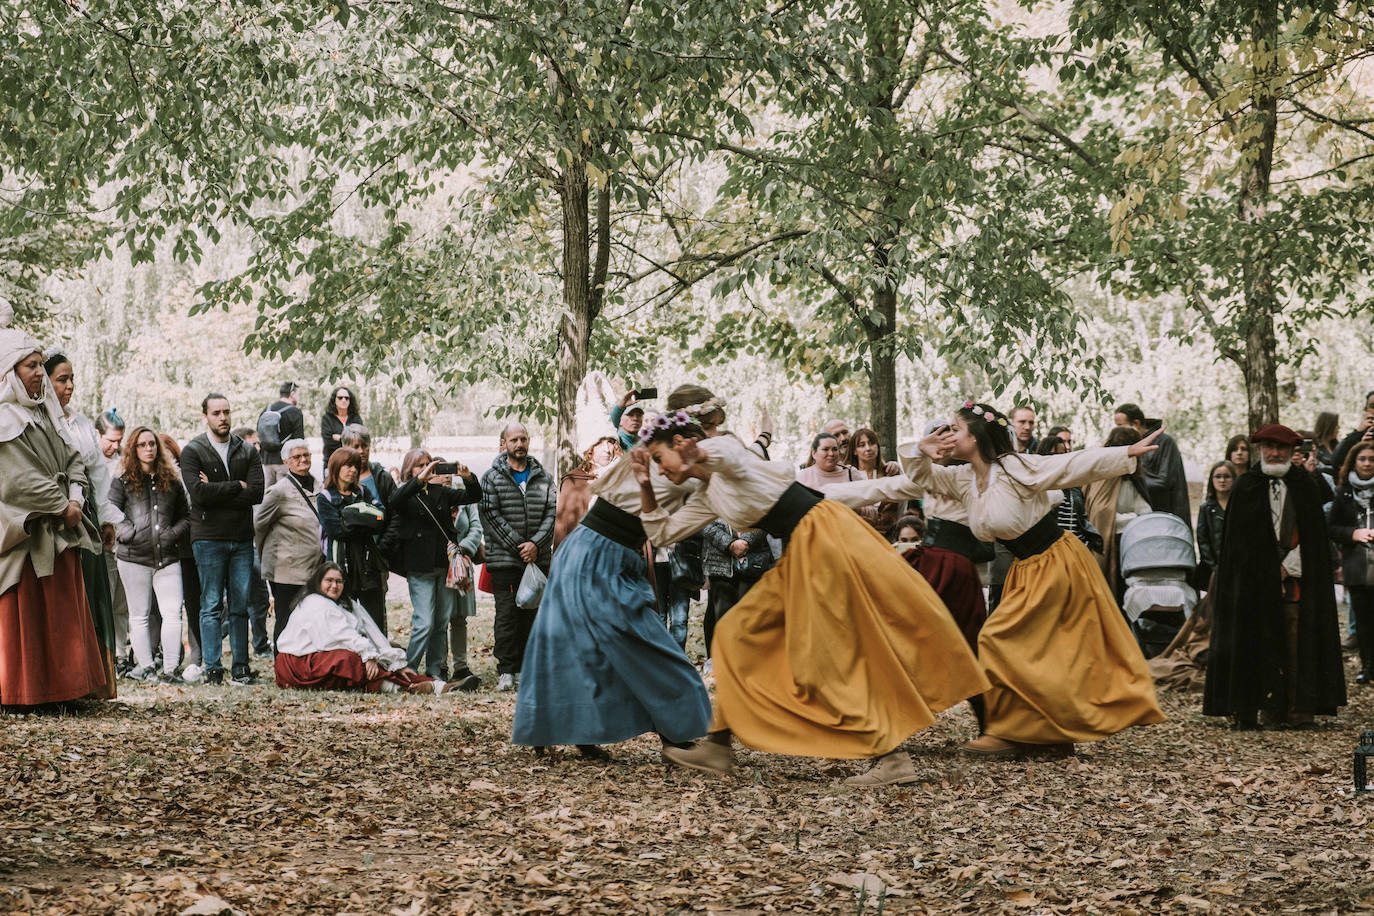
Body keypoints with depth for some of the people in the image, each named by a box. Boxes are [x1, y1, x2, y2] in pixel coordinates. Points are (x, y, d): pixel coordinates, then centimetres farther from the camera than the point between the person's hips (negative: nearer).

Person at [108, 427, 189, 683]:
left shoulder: (171, 481, 14)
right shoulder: (123, 482, 6)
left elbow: (186, 516, 19)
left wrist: (174, 532, 2)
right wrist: (128, 533, -13)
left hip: (168, 557, 2)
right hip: (134, 557, -2)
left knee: (173, 614, -6)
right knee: (139, 615, 2)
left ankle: (170, 669, -4)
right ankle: (146, 666, 9)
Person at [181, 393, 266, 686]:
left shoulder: (247, 451, 11)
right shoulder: (192, 451, 1)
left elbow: (257, 493, -4)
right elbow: (198, 491, -15)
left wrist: (216, 492, -10)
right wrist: (236, 487, -9)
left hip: (242, 539, 3)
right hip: (208, 538, -3)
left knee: (240, 605, 5)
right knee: (211, 605, -2)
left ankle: (241, 667, 9)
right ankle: (213, 669, 1)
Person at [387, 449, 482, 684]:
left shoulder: (440, 492, 13)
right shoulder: (405, 495, -1)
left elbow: (473, 497, 10)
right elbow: (395, 502, -25)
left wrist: (469, 478, -12)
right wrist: (420, 479, -37)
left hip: (444, 565, 5)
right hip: (420, 568, -5)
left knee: (442, 622, 7)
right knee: (424, 623, -11)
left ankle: (434, 672, 14)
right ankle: (408, 671, 1)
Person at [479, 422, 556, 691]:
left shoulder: (543, 477, 11)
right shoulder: (492, 477, 2)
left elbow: (551, 513, 5)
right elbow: (492, 516, -5)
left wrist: (536, 544, -11)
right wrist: (519, 546, -11)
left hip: (537, 558, 3)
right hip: (504, 558, -3)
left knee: (532, 613, 5)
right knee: (507, 614, -6)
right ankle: (506, 671, -4)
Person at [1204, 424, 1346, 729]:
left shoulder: (1305, 486, 10)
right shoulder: (1245, 487, 6)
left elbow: (1314, 536, 6)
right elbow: (1239, 538, 2)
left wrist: (1288, 567, -6)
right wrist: (1266, 572, -7)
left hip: (1297, 580, 1)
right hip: (1254, 583, -1)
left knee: (1297, 644, -4)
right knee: (1258, 644, -6)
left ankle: (1298, 711, -1)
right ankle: (1270, 710, -4)